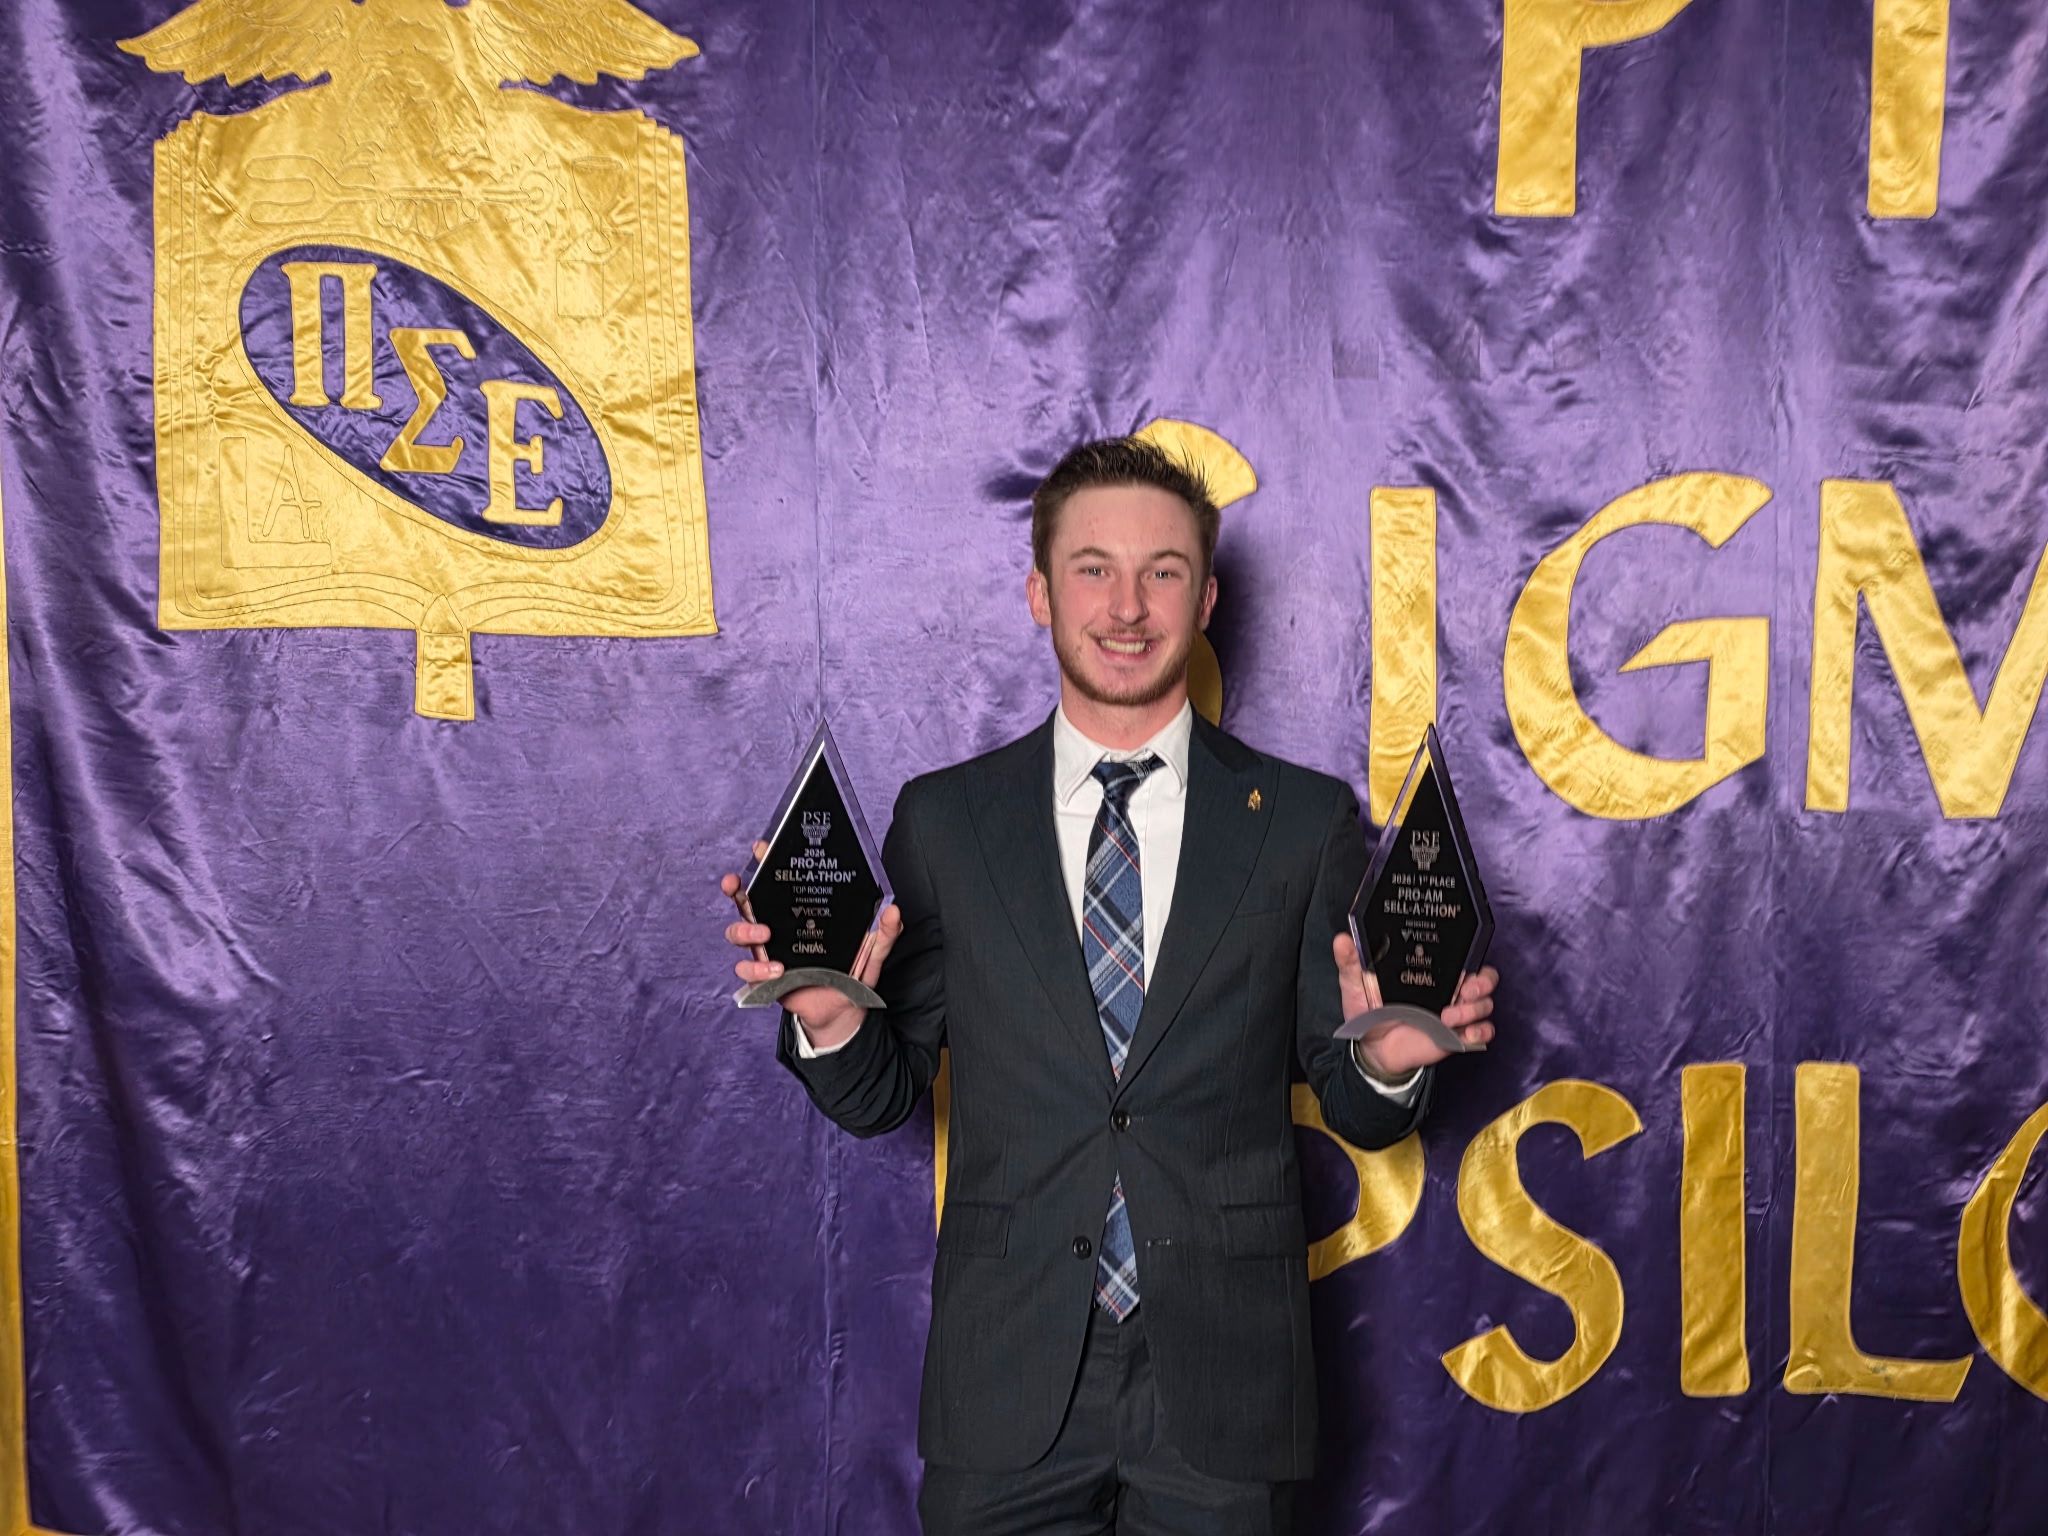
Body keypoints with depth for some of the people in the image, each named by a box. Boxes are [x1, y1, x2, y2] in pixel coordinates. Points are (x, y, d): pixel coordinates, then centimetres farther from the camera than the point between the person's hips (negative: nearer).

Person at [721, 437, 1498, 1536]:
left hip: (1224, 1397, 0)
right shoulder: (942, 820, 1)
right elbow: (882, 1096, 5)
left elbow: (1353, 1113, 3)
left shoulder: (1306, 820, 0)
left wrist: (1386, 1057, -18)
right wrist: (828, 1015, -16)